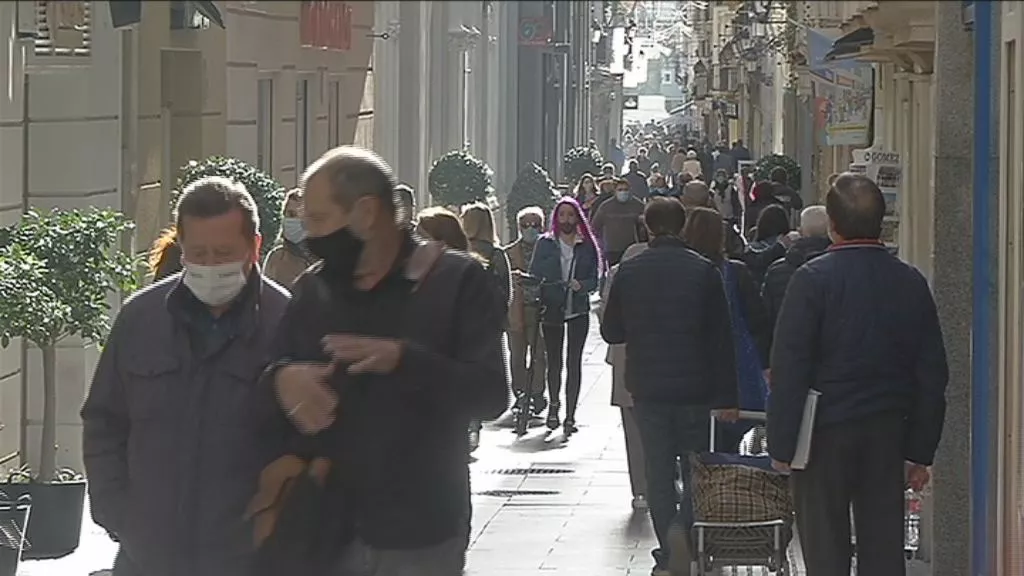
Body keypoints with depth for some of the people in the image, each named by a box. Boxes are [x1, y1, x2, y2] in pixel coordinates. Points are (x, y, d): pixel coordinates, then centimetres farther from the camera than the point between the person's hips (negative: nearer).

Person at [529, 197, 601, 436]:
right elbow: (534, 275, 2)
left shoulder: (587, 246, 4)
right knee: (554, 361, 10)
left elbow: (594, 279, 4)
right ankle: (553, 404, 34)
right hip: (552, 309, 1)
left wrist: (581, 285, -17)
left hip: (578, 311, -1)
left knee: (574, 362, -5)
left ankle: (570, 416, -3)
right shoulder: (546, 244, 4)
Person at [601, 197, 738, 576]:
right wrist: (726, 398, -4)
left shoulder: (629, 271, -3)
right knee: (697, 473, 8)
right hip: (694, 388, -2)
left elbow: (611, 332, 5)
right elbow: (720, 338, -7)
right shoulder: (703, 271, -8)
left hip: (647, 388, 2)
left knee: (659, 474, 8)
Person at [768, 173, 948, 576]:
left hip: (825, 434, -4)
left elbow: (789, 369, -12)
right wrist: (921, 451, 12)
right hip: (888, 436, 4)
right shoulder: (911, 283, 4)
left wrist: (781, 445, -6)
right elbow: (932, 375, 7)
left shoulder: (813, 279, -10)